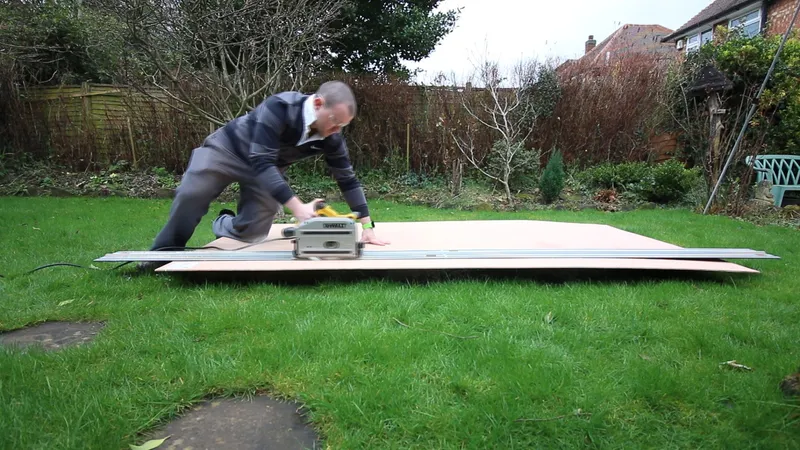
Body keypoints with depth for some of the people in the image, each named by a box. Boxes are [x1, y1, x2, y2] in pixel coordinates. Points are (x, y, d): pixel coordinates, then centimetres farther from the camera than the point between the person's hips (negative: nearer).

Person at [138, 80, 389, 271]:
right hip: (229, 147, -4)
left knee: (251, 232, -6)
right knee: (190, 196, -18)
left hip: (270, 169, 4)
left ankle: (223, 224, 31)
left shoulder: (331, 138, -22)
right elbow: (261, 162, -43)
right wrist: (297, 207, -52)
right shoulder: (279, 107, -38)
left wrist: (367, 227, -17)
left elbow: (347, 179, -12)